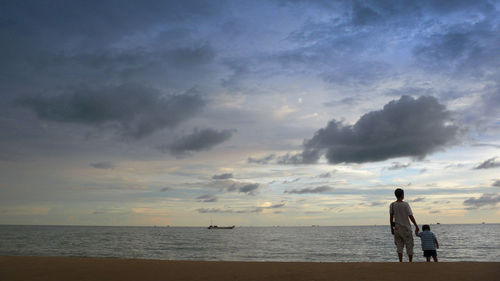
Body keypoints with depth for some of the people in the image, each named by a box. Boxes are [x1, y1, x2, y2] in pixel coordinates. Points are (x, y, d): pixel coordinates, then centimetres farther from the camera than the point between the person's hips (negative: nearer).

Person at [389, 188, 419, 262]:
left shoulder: (392, 205, -1)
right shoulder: (405, 204, -11)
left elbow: (391, 217, 1)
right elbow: (411, 217, -10)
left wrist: (392, 228, 10)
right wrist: (416, 226, 0)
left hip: (397, 228, 3)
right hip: (406, 228, -3)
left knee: (399, 246, 5)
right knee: (409, 246, 9)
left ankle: (401, 262, -3)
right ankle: (410, 262, 15)